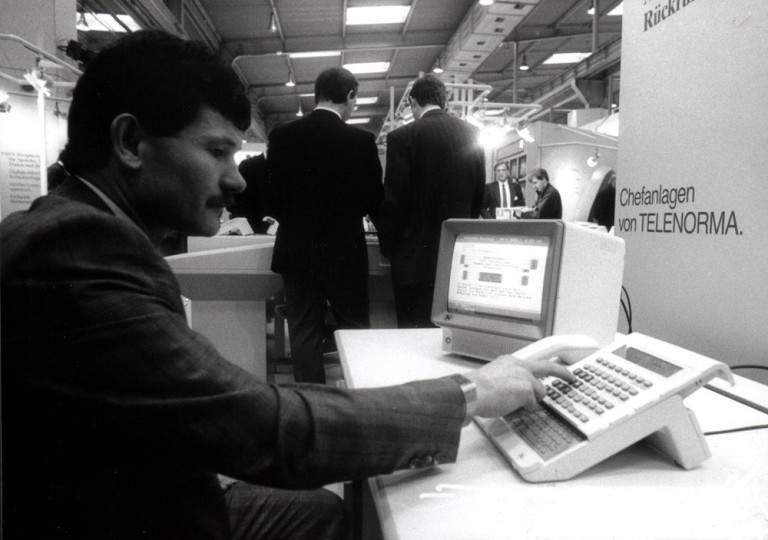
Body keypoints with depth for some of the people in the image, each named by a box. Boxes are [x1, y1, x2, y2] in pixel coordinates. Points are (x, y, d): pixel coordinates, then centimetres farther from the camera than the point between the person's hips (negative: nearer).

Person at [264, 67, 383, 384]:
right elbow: (373, 200, -4)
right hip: (345, 251, -2)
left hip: (296, 251, 2)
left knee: (304, 333, 10)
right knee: (356, 331, 12)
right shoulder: (361, 140, -10)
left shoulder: (282, 136, -3)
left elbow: (271, 195, 0)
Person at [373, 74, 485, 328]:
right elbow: (479, 195, 11)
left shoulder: (403, 137, -11)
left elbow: (393, 200, -11)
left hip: (416, 256, -5)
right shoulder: (471, 135, 5)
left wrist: (387, 246, 3)